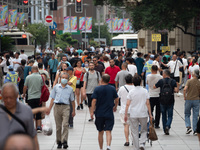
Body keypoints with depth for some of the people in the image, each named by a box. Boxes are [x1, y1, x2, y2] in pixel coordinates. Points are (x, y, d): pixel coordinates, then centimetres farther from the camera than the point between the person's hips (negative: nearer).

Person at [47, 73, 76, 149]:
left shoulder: (70, 89, 10)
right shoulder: (56, 87, 12)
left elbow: (72, 100, 17)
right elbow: (53, 99, 13)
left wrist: (73, 111, 16)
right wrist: (49, 109, 7)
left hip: (66, 107, -2)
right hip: (57, 106, 2)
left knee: (65, 124, -16)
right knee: (58, 126, 5)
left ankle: (64, 141, -18)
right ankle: (59, 142, 15)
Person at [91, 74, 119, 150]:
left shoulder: (97, 89, -5)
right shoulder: (112, 89, 0)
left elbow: (94, 101, -10)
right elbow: (116, 100, 11)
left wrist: (92, 112, -6)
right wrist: (115, 107, 30)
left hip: (99, 113, 0)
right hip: (109, 114, 0)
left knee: (100, 132, 12)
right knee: (108, 131, -4)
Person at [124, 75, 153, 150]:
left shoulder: (131, 92, -2)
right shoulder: (145, 91, -2)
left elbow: (127, 104, -5)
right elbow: (147, 103, -2)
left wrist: (125, 114, 1)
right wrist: (150, 114, 4)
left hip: (133, 115, 0)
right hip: (143, 114, 0)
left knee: (134, 132, 7)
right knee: (144, 130, 15)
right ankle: (142, 143, -6)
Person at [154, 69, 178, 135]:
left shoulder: (161, 81, -5)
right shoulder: (173, 81, -4)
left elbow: (154, 87, 6)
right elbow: (176, 90, -11)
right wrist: (172, 90, 10)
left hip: (162, 101, 0)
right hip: (170, 101, 0)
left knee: (164, 115, 14)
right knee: (170, 116, 8)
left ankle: (165, 129, 16)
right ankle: (168, 126, -17)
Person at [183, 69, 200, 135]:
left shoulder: (189, 81, -8)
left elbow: (185, 89, -19)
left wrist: (185, 96, -5)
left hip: (188, 99, -1)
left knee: (187, 114, 13)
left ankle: (188, 127, -4)